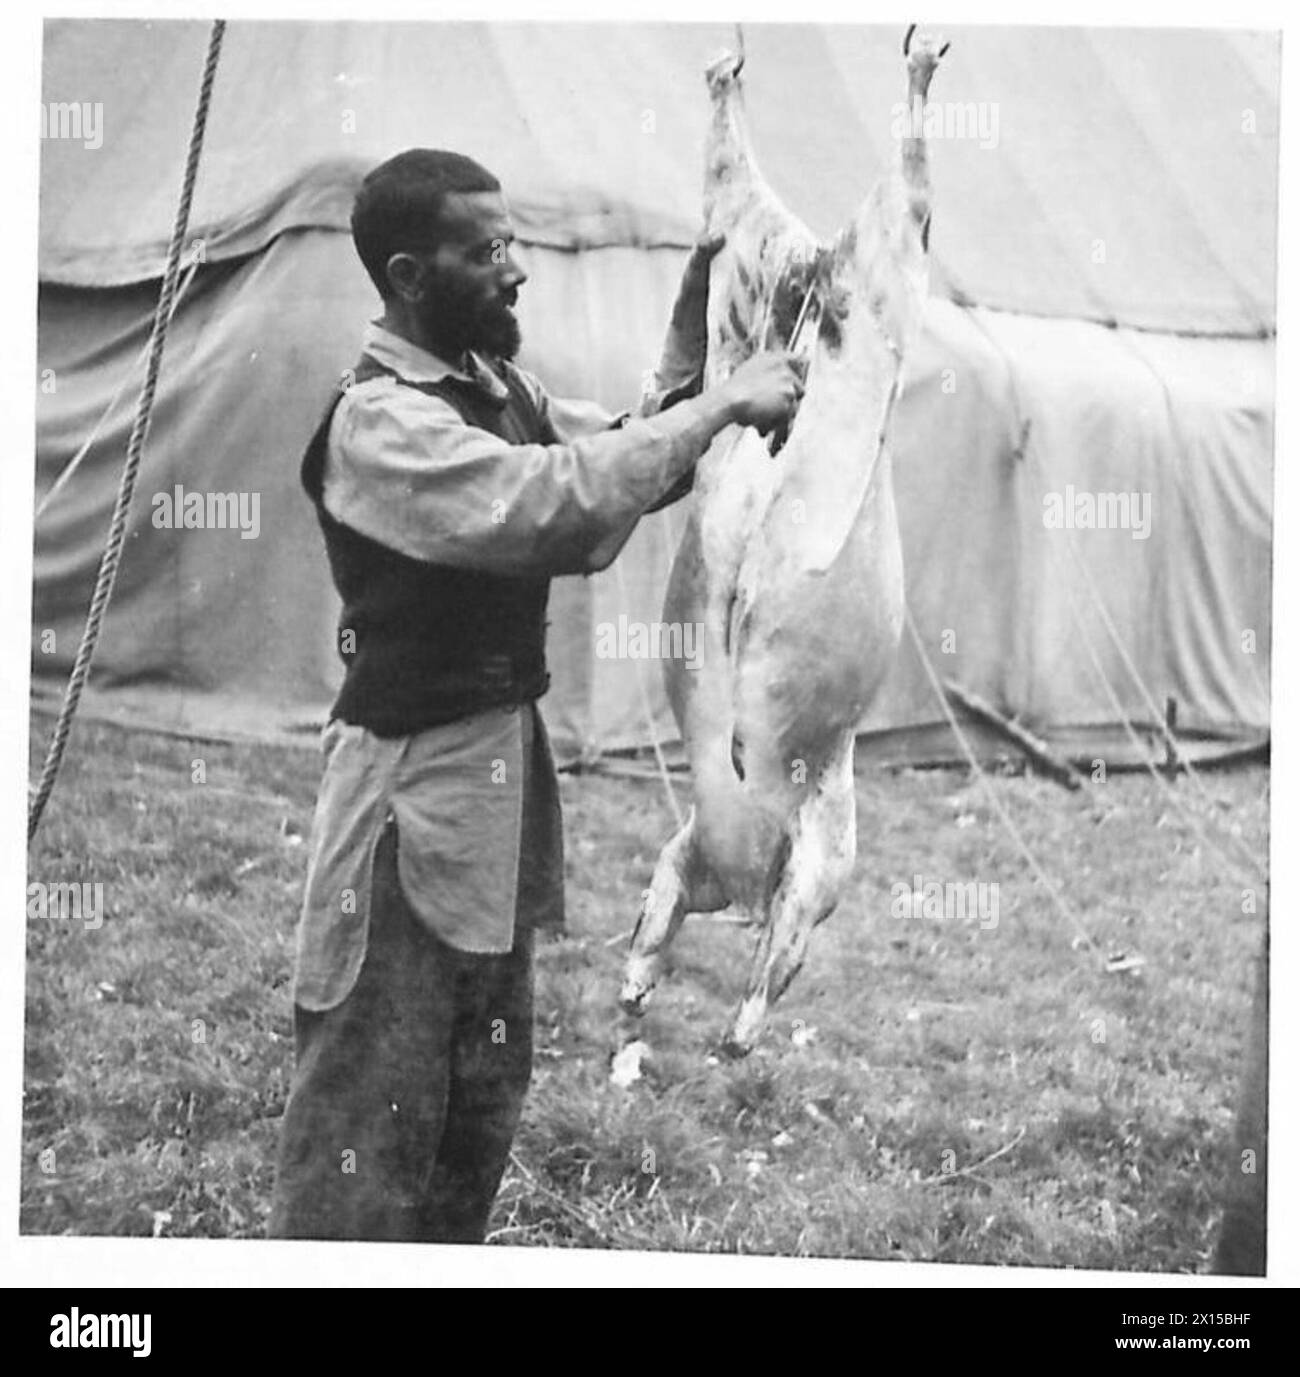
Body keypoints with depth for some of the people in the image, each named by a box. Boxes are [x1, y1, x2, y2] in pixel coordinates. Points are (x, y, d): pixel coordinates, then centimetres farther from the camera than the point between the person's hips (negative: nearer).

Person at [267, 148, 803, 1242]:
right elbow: (557, 499, -30)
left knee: (487, 1082, 19)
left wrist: (694, 310, -2)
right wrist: (723, 404, -24)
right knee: (375, 1099, -5)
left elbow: (627, 463, 9)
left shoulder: (498, 386, 10)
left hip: (504, 762, 10)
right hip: (414, 780, -10)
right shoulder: (377, 422, -19)